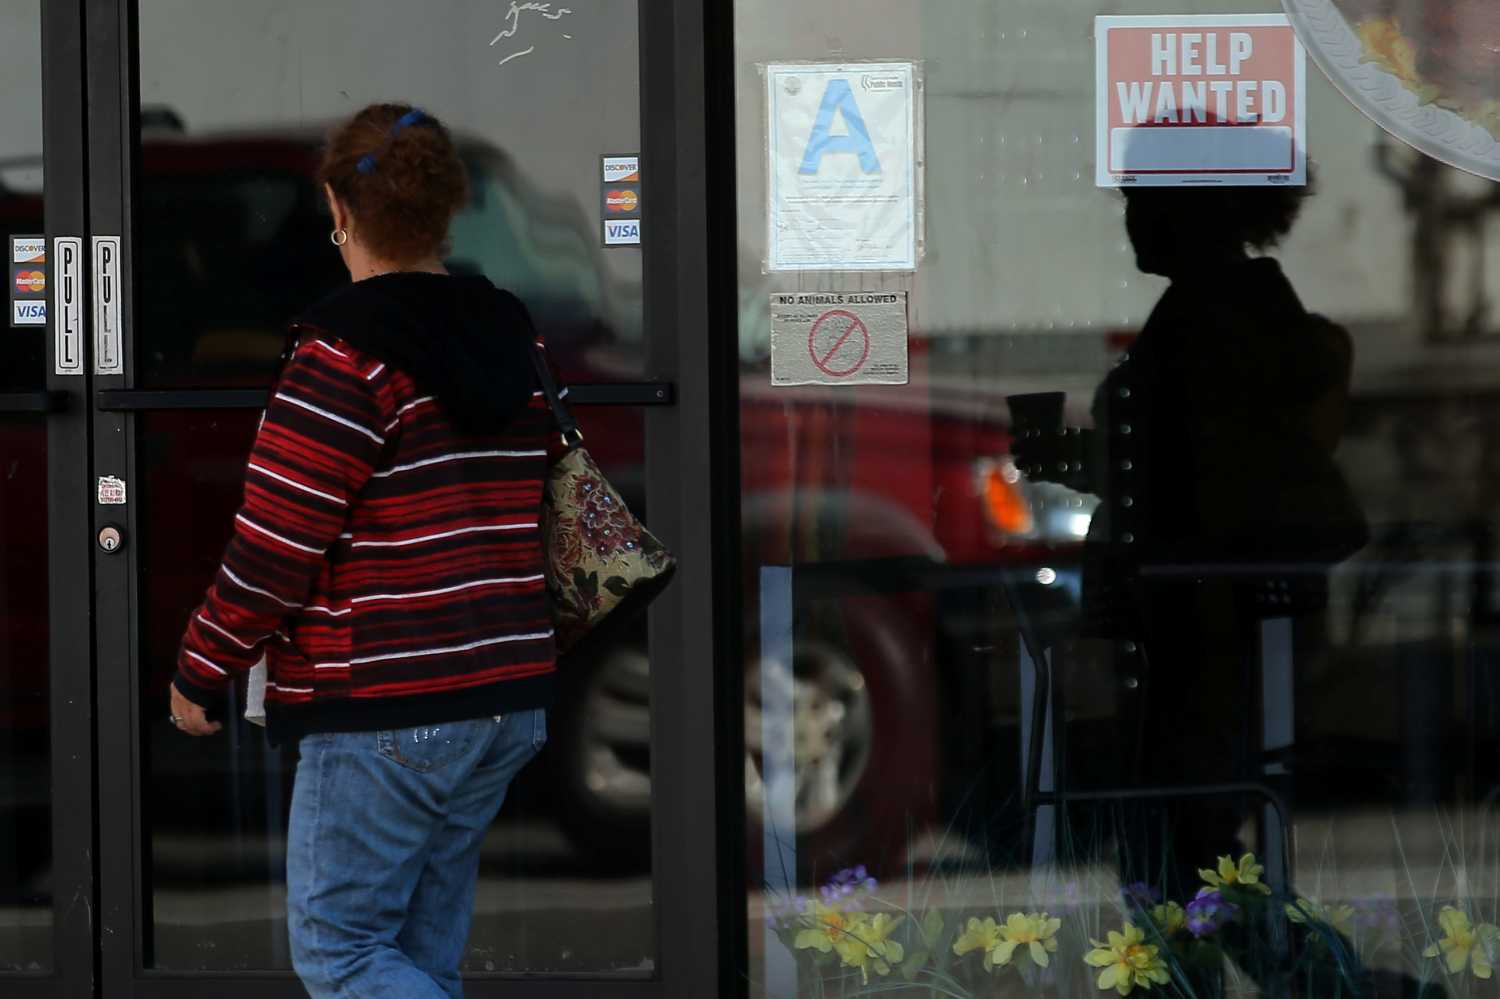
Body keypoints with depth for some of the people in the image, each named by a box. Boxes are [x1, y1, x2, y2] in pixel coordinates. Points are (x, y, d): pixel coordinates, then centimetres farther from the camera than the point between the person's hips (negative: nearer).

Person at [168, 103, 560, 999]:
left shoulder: (350, 347, -14)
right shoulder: (516, 337, 11)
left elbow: (277, 541, -14)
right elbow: (550, 510, 18)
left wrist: (202, 672, -4)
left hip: (384, 710, -8)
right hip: (510, 700, 8)